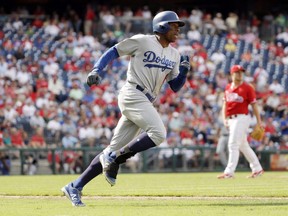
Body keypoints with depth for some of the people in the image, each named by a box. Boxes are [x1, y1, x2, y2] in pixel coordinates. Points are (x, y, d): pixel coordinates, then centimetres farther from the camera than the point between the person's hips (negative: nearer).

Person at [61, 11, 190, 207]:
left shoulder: (174, 55, 16)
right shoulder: (142, 41, -2)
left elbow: (175, 87, 18)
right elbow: (114, 51, 2)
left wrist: (184, 71, 0)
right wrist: (96, 70, -11)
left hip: (146, 103, 7)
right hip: (133, 95, -7)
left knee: (115, 150, 4)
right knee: (158, 133, -25)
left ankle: (75, 187, 8)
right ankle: (114, 159, -13)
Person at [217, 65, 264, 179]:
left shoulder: (247, 88, -4)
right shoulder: (228, 88, 13)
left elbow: (254, 105, -4)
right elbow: (225, 104, 19)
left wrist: (259, 121, -6)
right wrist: (224, 118, 6)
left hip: (242, 117, -7)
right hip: (231, 119, 7)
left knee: (233, 145, -14)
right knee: (243, 146, 13)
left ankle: (229, 172, -15)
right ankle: (257, 169, 23)